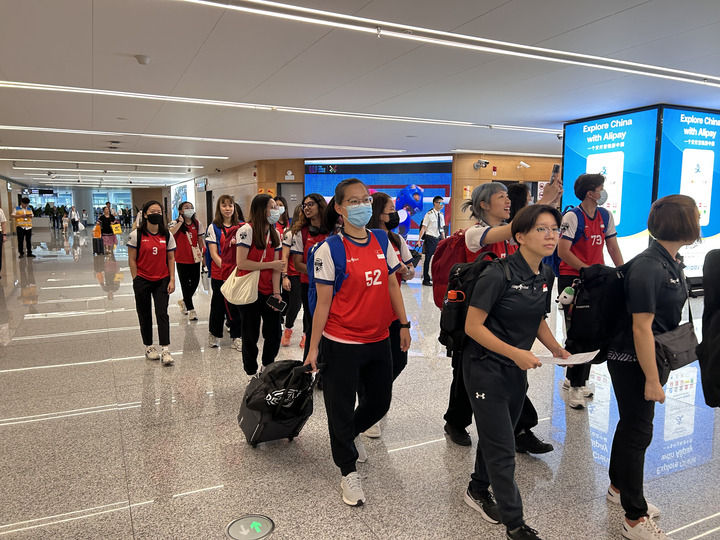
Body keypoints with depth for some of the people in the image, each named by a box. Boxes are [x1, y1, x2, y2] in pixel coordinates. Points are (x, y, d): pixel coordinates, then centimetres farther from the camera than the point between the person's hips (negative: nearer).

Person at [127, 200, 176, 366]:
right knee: (145, 315, 9)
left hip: (162, 280, 1)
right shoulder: (136, 235, -4)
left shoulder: (167, 235, 3)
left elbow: (171, 259, 5)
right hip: (142, 281, -1)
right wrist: (136, 280, -5)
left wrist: (172, 280, -1)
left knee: (162, 314, -4)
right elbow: (132, 260, -2)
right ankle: (149, 347, 23)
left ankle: (165, 350, -4)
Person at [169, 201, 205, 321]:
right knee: (185, 283, 3)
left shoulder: (197, 223, 5)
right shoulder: (176, 223, -5)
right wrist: (180, 222, -20)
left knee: (195, 282, 6)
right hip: (182, 258, -3)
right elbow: (170, 233, -26)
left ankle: (184, 301, 33)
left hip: (195, 258, 3)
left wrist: (203, 254, 7)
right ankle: (190, 309, 13)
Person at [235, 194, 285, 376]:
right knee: (251, 336, 6)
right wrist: (271, 265, -14)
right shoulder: (247, 230, -11)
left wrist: (276, 292, -3)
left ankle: (267, 368, 31)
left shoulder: (275, 234, 9)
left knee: (274, 334, 8)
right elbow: (241, 263, -19)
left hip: (268, 292, 6)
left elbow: (276, 267, 5)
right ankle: (252, 373, 24)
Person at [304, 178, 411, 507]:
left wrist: (403, 324, 10)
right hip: (341, 344, -5)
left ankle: (351, 434, 51)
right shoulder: (330, 249, -12)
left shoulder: (382, 242, 3)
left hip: (378, 341, 5)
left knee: (379, 402, 19)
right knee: (341, 408, 9)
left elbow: (392, 285, 11)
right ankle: (348, 471, 31)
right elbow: (323, 303, -10)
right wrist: (313, 347, -8)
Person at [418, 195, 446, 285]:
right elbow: (423, 227, -11)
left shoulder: (441, 215, 10)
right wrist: (419, 239, -16)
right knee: (428, 259, -1)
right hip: (430, 238, -6)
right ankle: (426, 280, 8)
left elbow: (442, 229, 16)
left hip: (439, 238, 6)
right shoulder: (429, 214, -9)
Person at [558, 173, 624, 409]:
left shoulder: (605, 216, 9)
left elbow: (613, 248, 14)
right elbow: (563, 252, -16)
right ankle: (576, 386, 4)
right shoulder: (572, 216, -11)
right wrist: (589, 271, -19)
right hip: (571, 278, -6)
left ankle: (573, 378, 23)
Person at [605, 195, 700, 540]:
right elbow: (641, 328, -25)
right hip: (631, 361, -9)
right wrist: (652, 380, -22)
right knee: (638, 432, 1)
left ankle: (619, 488, 41)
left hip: (649, 356, 9)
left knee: (632, 423, 21)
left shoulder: (672, 262, 5)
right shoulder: (648, 268, -24)